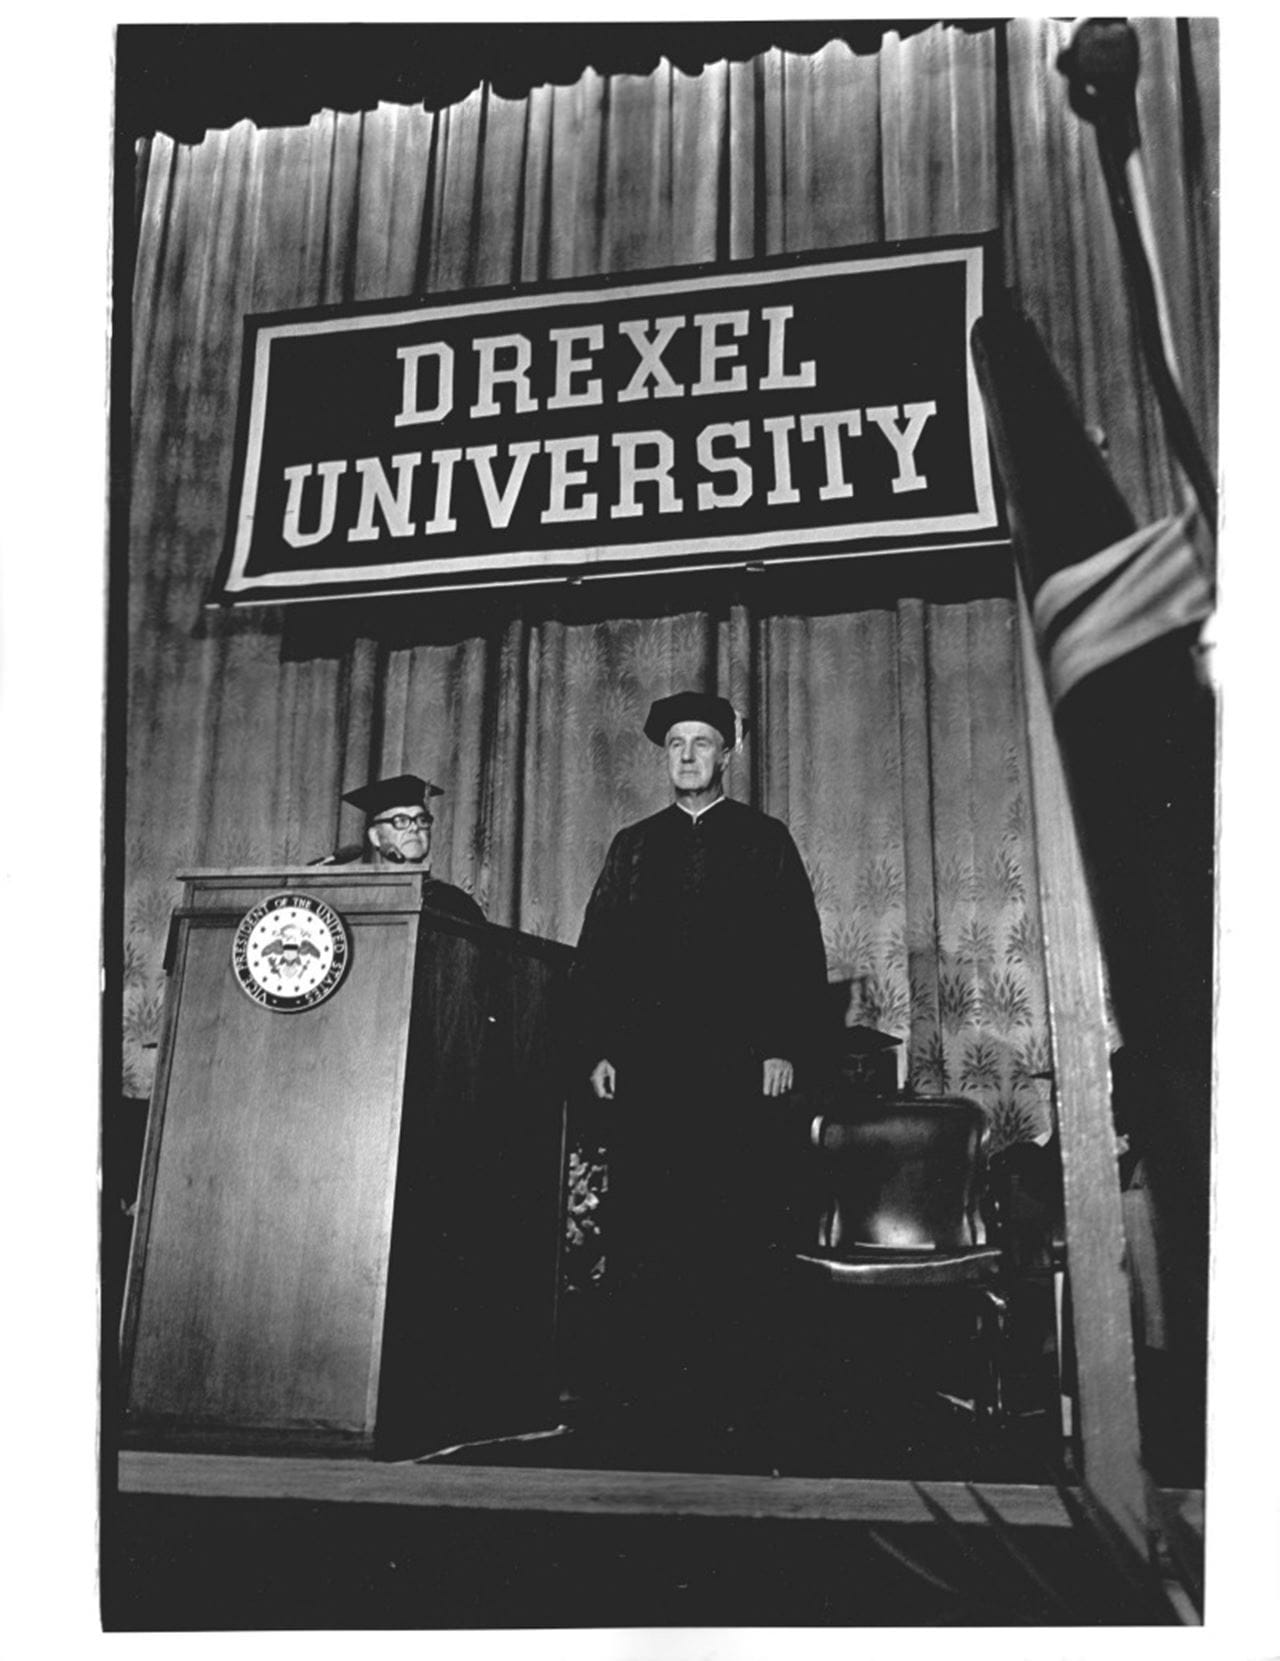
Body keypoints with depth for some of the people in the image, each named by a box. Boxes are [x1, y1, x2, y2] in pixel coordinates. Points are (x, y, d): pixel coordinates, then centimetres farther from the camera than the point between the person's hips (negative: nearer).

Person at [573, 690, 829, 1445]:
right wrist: (599, 1048, 2)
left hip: (740, 1064, -2)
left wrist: (786, 1047, -6)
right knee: (639, 1231, -1)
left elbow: (801, 951, 4)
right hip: (645, 1064, 2)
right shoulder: (633, 846, 18)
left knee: (735, 1232, -3)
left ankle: (731, 1388, 6)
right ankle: (639, 1384, 7)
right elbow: (596, 952, 13)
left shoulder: (766, 840, 11)